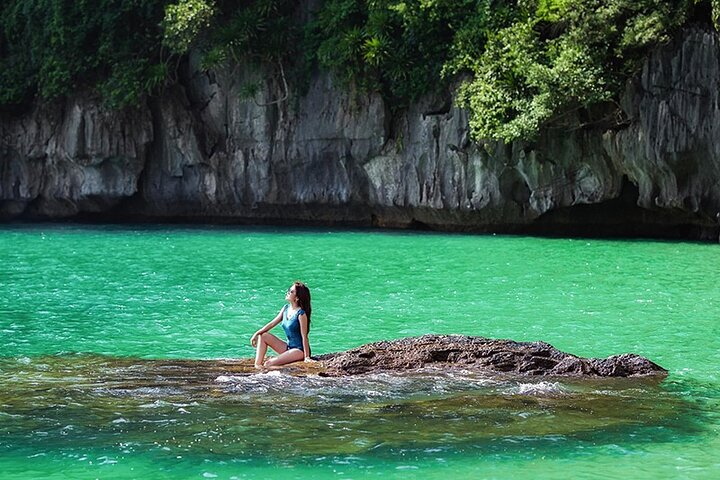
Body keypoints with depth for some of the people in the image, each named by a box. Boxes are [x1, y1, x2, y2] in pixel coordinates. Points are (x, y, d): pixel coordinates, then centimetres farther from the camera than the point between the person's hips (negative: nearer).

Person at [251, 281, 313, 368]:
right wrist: (256, 334, 5)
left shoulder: (301, 314, -19)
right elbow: (272, 323, 12)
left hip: (299, 350, -9)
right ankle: (257, 364, -1)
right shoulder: (286, 309, 6)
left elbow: (304, 337, -18)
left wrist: (307, 357, -18)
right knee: (263, 336, 5)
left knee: (268, 364, -23)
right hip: (288, 347, 9)